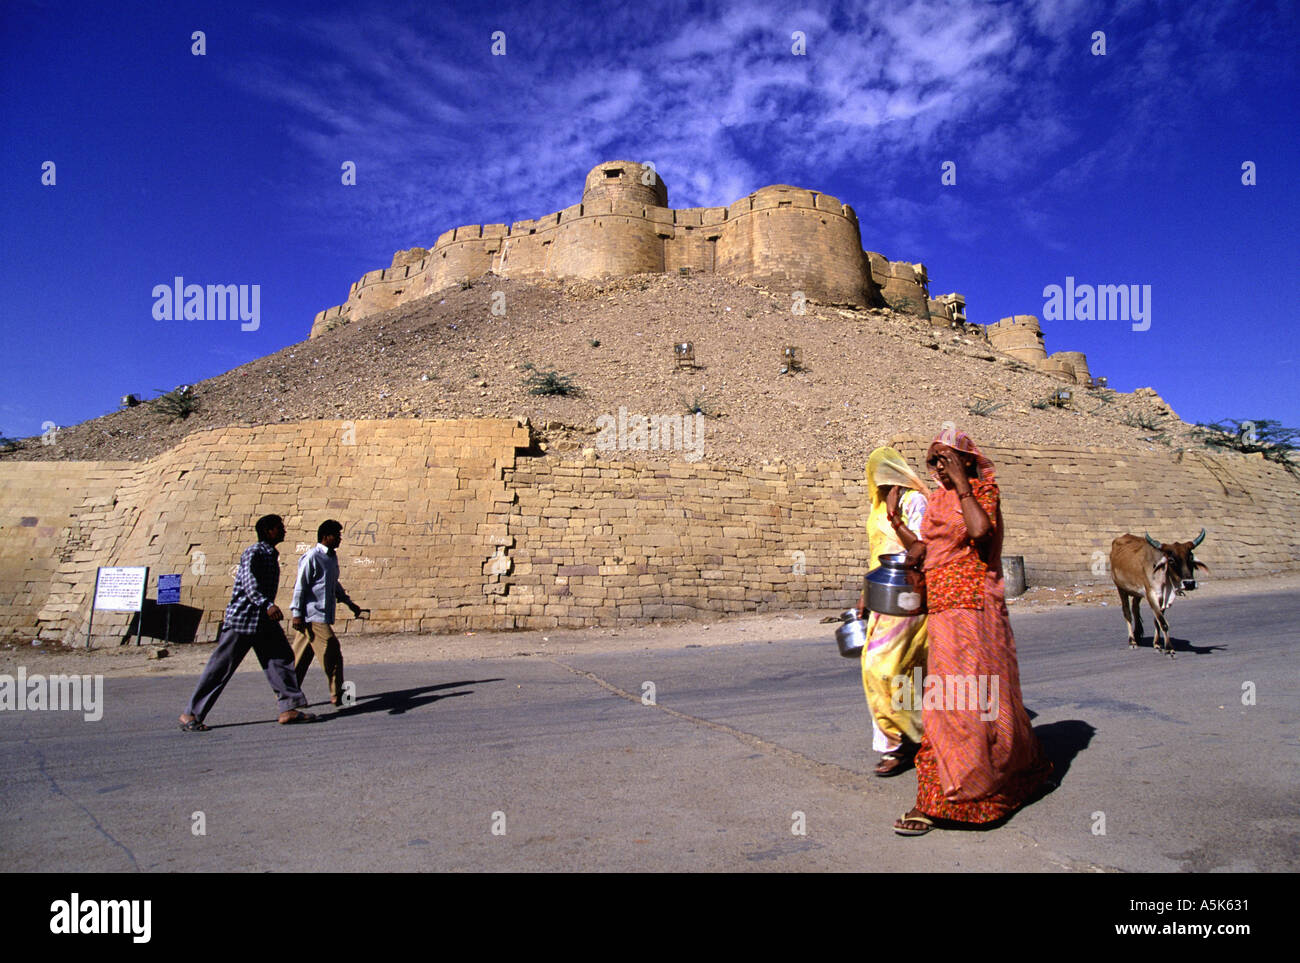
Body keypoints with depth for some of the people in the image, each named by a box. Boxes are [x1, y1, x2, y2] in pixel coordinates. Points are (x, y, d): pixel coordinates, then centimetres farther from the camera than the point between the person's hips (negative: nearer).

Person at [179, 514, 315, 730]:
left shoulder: (271, 555, 14)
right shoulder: (252, 553, -13)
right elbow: (249, 582, -29)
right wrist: (267, 605, -41)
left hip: (264, 620, 9)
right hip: (242, 619, -9)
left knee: (282, 658, 0)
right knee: (220, 668, -2)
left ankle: (288, 709, 1)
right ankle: (191, 714, 10)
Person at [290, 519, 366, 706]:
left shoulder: (332, 557, 15)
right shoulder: (312, 557, -12)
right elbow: (300, 586, -13)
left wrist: (349, 603, 29)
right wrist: (296, 613, -15)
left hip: (323, 615, 9)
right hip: (313, 615, -9)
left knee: (300, 656, 13)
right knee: (332, 653, -8)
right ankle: (336, 696, 0)